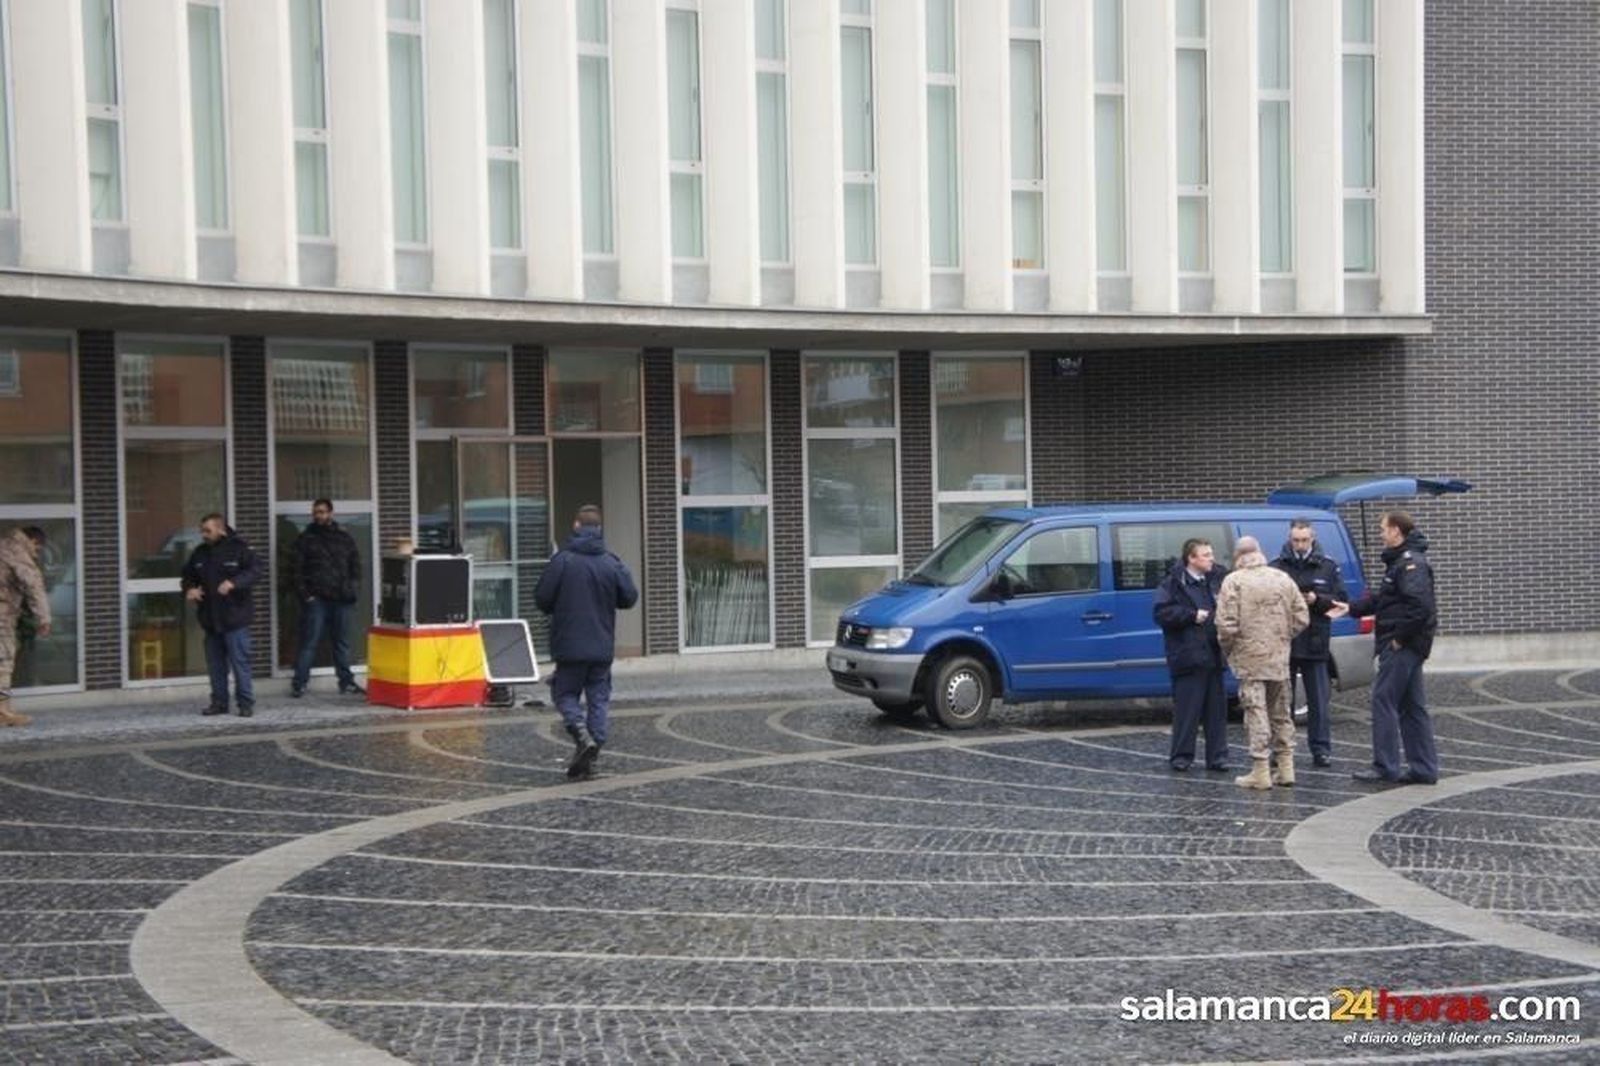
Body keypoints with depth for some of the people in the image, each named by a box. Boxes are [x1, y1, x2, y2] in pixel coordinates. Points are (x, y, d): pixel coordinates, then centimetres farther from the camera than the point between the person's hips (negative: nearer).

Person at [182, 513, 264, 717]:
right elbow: (188, 576, 23)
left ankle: (246, 703, 0)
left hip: (235, 617, -6)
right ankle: (219, 702, 18)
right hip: (210, 619, 6)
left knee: (240, 661, -6)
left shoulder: (238, 549, -7)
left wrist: (233, 583, -29)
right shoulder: (200, 553, 12)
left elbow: (255, 571, -16)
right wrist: (189, 589, 0)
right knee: (215, 664, 10)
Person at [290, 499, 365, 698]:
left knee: (342, 642, 9)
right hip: (316, 600, -3)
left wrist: (353, 590, 1)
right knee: (309, 643, -5)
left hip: (340, 599, 3)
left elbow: (356, 566, 14)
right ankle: (298, 684, -3)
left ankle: (347, 682, 16)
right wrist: (305, 595, -9)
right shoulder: (306, 539, 5)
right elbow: (297, 570, 1)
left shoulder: (345, 539, 12)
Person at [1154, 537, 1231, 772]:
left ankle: (1217, 755, 14)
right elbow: (1162, 613, -13)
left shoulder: (1218, 579, 10)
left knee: (1216, 708, 8)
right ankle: (1180, 755, 6)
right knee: (1187, 709, -3)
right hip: (1188, 656, -5)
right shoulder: (1173, 584, -5)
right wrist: (1193, 616, -15)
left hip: (1213, 655, 5)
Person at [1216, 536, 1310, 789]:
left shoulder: (1234, 581, -9)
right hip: (1280, 659, 5)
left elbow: (1226, 625, -14)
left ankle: (1260, 772, -4)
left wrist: (1228, 649, 3)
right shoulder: (1283, 578, 6)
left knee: (1256, 713, -3)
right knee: (1281, 712, 15)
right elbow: (1302, 618, 5)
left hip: (1250, 658, -5)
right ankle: (1285, 768, 18)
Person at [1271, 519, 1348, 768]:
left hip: (1314, 643, 0)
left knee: (1318, 700, 4)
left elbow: (1342, 600, 3)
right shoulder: (1277, 567, 2)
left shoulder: (1328, 567, 5)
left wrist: (1317, 600, -13)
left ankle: (1321, 749, 9)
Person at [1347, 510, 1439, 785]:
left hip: (1402, 647, -10)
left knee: (1384, 700, -7)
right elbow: (1382, 598, 26)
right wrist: (1352, 609, 26)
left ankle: (1385, 767, -4)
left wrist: (1400, 636, -21)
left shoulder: (1411, 563, -16)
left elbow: (1420, 605, -26)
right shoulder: (1399, 561, 18)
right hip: (1408, 646, 10)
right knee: (1411, 706, 12)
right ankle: (1424, 769, 15)